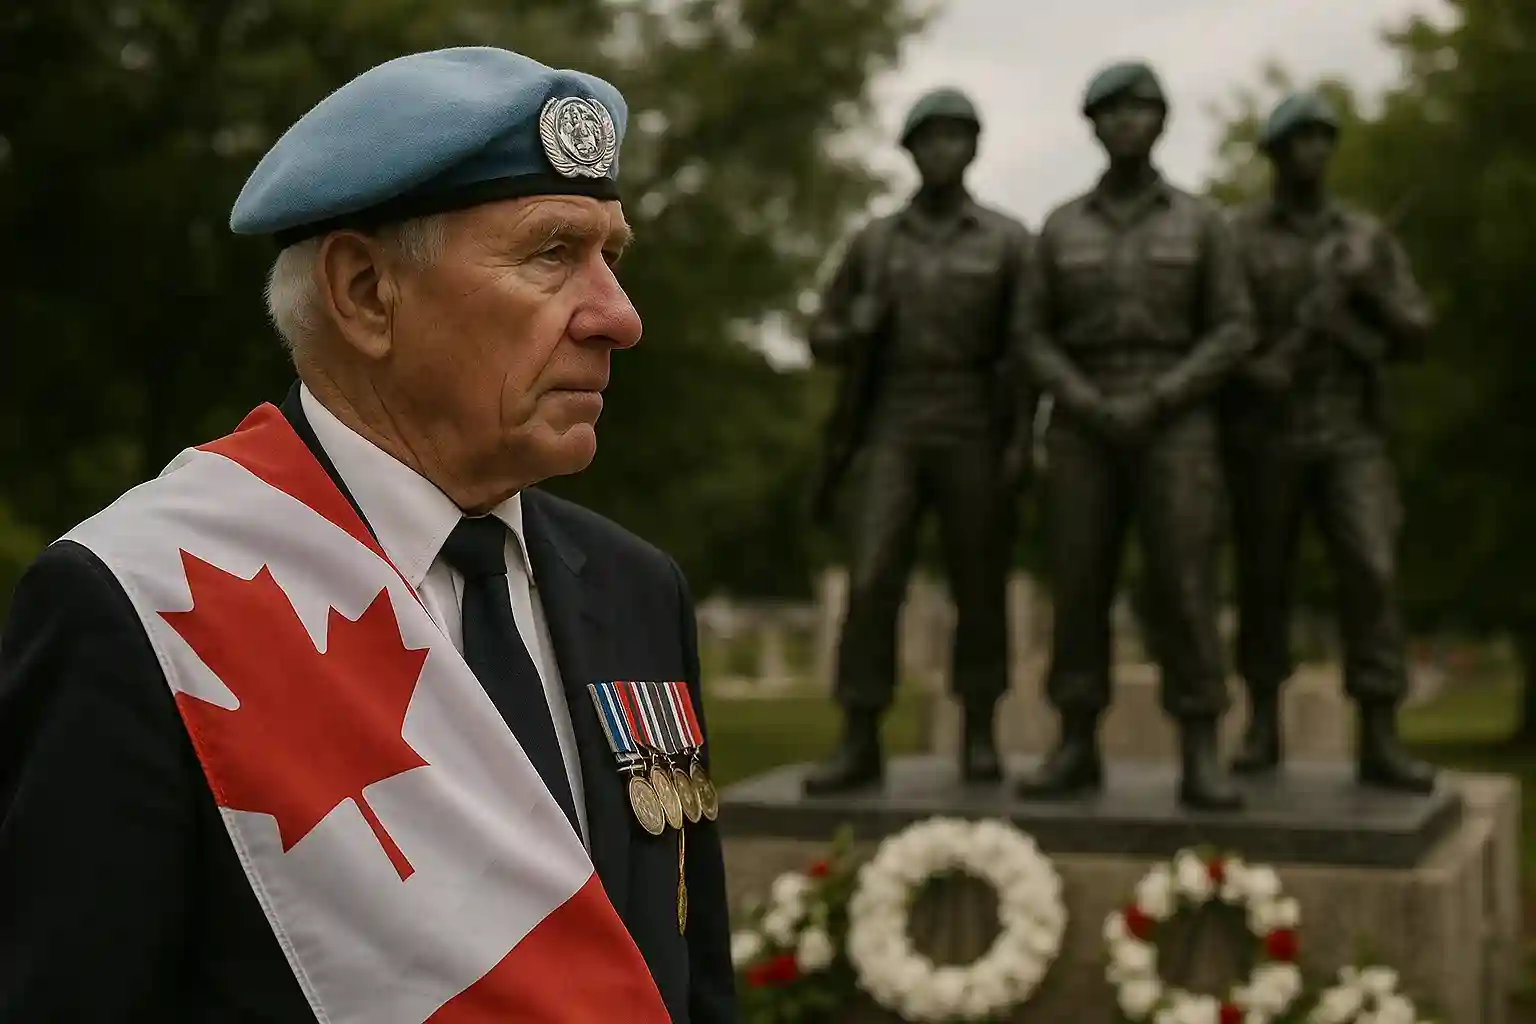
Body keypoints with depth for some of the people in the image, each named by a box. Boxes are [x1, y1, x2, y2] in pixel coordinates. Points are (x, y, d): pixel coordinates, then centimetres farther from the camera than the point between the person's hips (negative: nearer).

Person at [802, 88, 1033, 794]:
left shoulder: (1007, 241, 4)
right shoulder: (874, 242, 10)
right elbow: (824, 342, 13)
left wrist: (1022, 441, -12)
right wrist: (856, 331, -12)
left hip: (973, 435, -1)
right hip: (891, 432, 1)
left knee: (979, 587, 2)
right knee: (871, 582, -10)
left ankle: (979, 737, 15)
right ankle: (859, 745, -7)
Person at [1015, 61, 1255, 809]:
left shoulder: (1201, 223, 4)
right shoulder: (1060, 228, 8)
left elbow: (1234, 332, -1)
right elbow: (1037, 342, 6)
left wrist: (1156, 403, -15)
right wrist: (1089, 407, -13)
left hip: (1174, 429, -2)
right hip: (1084, 430, 2)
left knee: (1183, 589, -9)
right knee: (1079, 589, -1)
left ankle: (1201, 763, -7)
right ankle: (1076, 751, 8)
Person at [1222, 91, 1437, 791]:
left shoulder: (1369, 238, 10)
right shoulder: (1234, 239, 3)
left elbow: (1414, 337, 7)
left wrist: (1370, 289, -11)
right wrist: (1247, 369, -20)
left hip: (1350, 435, 1)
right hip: (1265, 433, -1)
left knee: (1371, 574, -11)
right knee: (1263, 581, 4)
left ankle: (1379, 743, -11)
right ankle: (1262, 727, 19)